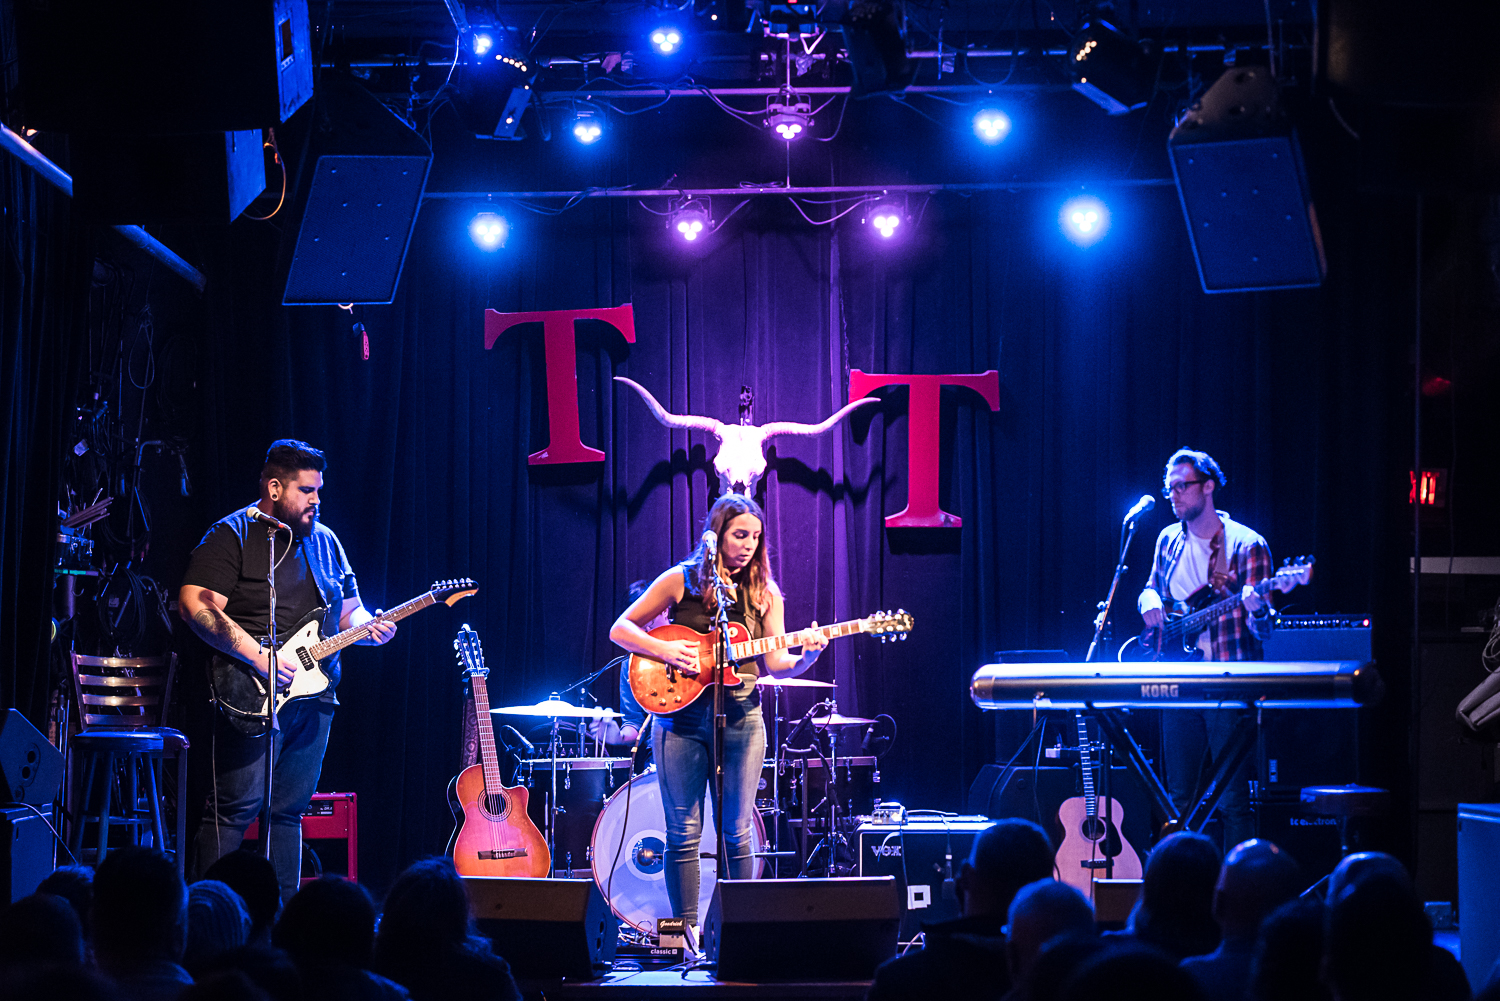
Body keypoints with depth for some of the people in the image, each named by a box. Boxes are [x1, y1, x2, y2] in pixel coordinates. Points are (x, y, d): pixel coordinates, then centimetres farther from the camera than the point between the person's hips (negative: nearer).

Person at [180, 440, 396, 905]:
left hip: (314, 695, 7)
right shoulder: (233, 536, -4)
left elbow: (349, 608, 24)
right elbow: (195, 605, -15)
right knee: (234, 809, -10)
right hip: (252, 697, -7)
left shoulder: (324, 540, 17)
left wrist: (369, 626, -1)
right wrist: (258, 656, -20)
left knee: (289, 810, 9)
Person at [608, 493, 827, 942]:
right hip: (683, 717, -2)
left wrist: (804, 657, -21)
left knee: (737, 833, 5)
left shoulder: (765, 594, 8)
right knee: (683, 832, 0)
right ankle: (686, 930, 6)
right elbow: (620, 629, 2)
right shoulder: (682, 580, 1)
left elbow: (776, 662, 0)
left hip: (741, 719, 2)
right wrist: (664, 650, -14)